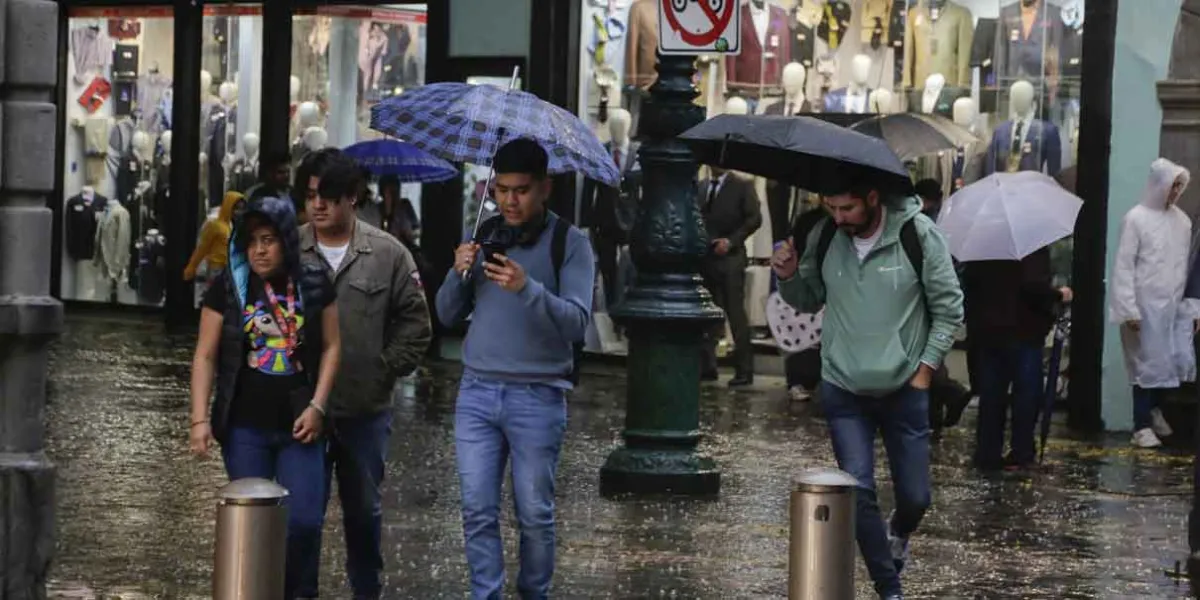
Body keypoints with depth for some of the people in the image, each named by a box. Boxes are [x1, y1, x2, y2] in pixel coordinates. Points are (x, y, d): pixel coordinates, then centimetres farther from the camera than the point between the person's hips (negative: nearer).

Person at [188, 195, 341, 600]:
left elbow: (331, 346, 6)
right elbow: (206, 356, -1)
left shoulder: (314, 286, 0)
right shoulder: (227, 288, -3)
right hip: (244, 427, 0)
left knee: (304, 519, -5)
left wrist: (317, 406, -4)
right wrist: (200, 419, -8)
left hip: (298, 425, 0)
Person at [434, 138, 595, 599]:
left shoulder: (569, 243, -4)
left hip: (537, 397, -3)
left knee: (535, 515, 4)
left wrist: (527, 288, -30)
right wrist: (459, 273, -10)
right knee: (478, 512, 1)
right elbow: (448, 315, 9)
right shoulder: (483, 236, 9)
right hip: (477, 392, 3)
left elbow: (576, 323, -14)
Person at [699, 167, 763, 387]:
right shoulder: (701, 187, 16)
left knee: (736, 314, -4)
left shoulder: (743, 186, 0)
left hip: (729, 260, -5)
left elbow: (755, 218, -7)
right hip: (704, 259, 5)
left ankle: (744, 370, 0)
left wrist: (731, 240, -17)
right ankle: (707, 367, 8)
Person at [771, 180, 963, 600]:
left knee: (915, 496, 7)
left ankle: (897, 536, 43)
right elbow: (809, 300, 10)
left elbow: (949, 308, -3)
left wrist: (925, 367, -6)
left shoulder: (917, 234, -12)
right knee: (858, 492, -8)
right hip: (843, 390, 1)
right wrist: (789, 277, -11)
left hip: (904, 389, -1)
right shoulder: (824, 236, -5)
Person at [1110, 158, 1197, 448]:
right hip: (1146, 306, -5)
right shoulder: (1136, 218, -9)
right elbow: (1124, 266, -10)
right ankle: (1142, 426, 12)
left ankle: (1154, 407, 32)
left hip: (1174, 305, 5)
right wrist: (1129, 309, -15)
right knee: (1148, 364, 0)